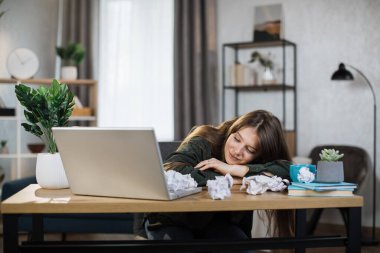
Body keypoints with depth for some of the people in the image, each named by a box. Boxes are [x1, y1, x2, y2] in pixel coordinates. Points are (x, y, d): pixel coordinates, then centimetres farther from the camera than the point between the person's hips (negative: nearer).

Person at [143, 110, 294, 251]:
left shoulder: (258, 162, -15)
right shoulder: (204, 142, -23)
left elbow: (289, 169, -35)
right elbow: (169, 171, -41)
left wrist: (233, 169, -37)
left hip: (220, 224, 3)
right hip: (174, 222, -2)